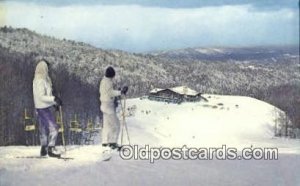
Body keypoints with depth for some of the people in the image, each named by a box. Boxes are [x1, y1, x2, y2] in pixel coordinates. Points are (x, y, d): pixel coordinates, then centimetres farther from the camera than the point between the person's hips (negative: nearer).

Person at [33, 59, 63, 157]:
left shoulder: (37, 80, 11)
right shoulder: (41, 81, -19)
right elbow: (41, 97, -24)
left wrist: (54, 102, 18)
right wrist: (54, 99, -28)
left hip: (39, 108, 10)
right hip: (44, 108, -10)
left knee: (43, 128, 16)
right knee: (53, 127, -9)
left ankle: (44, 149, 24)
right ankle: (51, 148, -8)